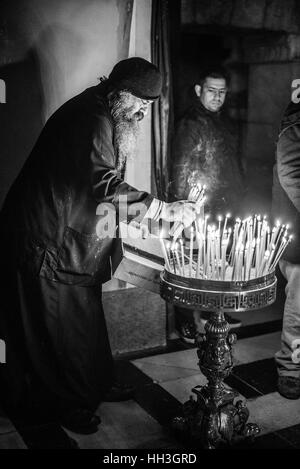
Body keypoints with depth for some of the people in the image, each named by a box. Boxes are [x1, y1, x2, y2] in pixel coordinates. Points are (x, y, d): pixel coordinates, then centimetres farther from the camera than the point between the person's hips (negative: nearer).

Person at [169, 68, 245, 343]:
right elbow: (181, 172, -14)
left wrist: (236, 200, 17)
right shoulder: (190, 125, -11)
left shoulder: (225, 123, 15)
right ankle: (187, 322, 13)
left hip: (225, 209, 8)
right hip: (199, 213, -8)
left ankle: (213, 313, 32)